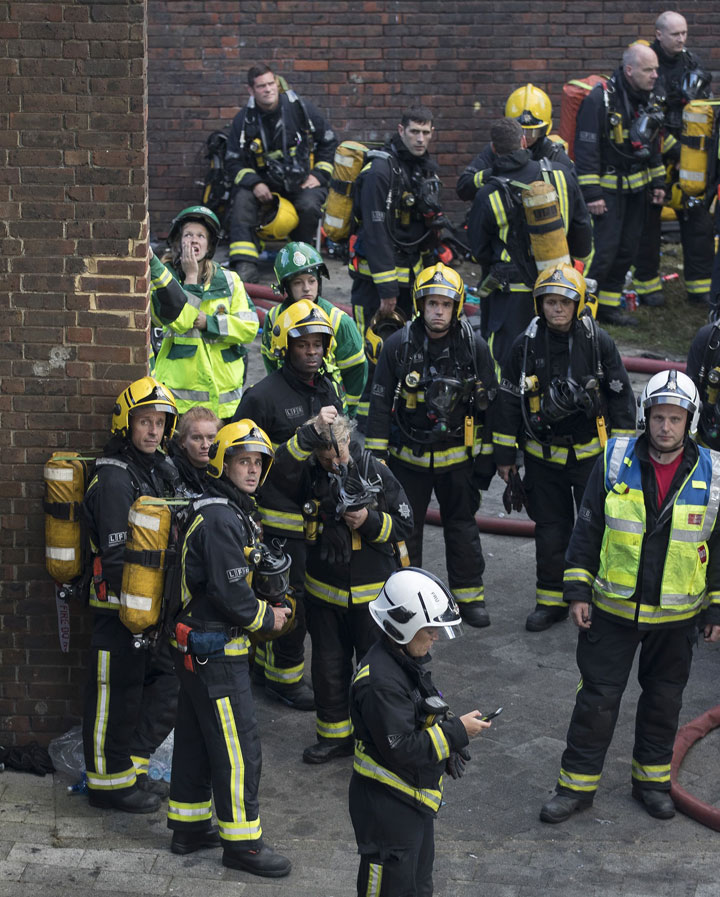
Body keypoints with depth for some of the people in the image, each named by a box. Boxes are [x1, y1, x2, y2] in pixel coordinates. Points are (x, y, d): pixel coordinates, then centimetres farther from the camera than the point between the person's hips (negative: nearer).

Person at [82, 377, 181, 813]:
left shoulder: (160, 469, 11)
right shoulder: (114, 478, -17)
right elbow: (117, 556, -22)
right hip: (120, 607, -9)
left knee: (166, 687, 14)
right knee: (116, 695, 2)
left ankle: (132, 768, 27)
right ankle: (109, 781, 15)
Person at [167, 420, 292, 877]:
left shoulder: (231, 511, 13)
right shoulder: (220, 518, -21)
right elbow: (228, 592, -24)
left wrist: (266, 607, 7)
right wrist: (266, 619, -9)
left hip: (197, 646, 11)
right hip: (215, 649, -11)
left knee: (196, 737, 18)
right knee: (239, 745, -3)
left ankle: (189, 826, 29)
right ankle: (241, 840, 5)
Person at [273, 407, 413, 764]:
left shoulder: (376, 472, -6)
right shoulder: (311, 475, -4)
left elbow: (404, 523, -1)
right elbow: (283, 466, -27)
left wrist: (371, 521, -18)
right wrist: (312, 431, -33)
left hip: (373, 593, -2)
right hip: (325, 593, 2)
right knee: (328, 667, 13)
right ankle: (335, 734, 29)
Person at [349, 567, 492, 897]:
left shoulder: (408, 661, 4)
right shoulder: (381, 681, -28)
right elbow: (401, 748, -28)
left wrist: (449, 741, 0)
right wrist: (457, 731, -22)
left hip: (416, 799, 10)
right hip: (387, 806, -10)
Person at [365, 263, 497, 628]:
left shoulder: (474, 346, -6)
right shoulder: (398, 345, -8)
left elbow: (488, 403, 2)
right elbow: (381, 402, -3)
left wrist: (486, 456, 1)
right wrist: (375, 455, -4)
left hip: (457, 457, 0)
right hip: (408, 457, 0)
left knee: (462, 526, 10)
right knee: (405, 527, 10)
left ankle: (470, 595, 22)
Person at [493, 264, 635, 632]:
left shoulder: (598, 342, -8)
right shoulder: (526, 345, -3)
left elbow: (621, 396, -1)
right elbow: (508, 400, 4)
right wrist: (505, 455, 5)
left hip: (591, 452, -2)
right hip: (543, 456, 2)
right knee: (550, 530, 10)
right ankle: (551, 600, 21)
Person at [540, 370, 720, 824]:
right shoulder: (615, 461, -7)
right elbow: (588, 528, 0)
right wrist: (578, 590, -2)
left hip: (676, 615, 1)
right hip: (613, 608, -1)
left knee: (664, 699, 15)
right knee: (597, 697, 4)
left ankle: (653, 778, 32)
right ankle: (578, 783, 16)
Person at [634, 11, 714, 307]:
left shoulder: (692, 64, 8)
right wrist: (674, 149, -16)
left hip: (687, 156, 5)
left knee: (697, 216, 2)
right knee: (647, 219, 3)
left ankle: (700, 285, 10)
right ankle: (646, 283, 16)